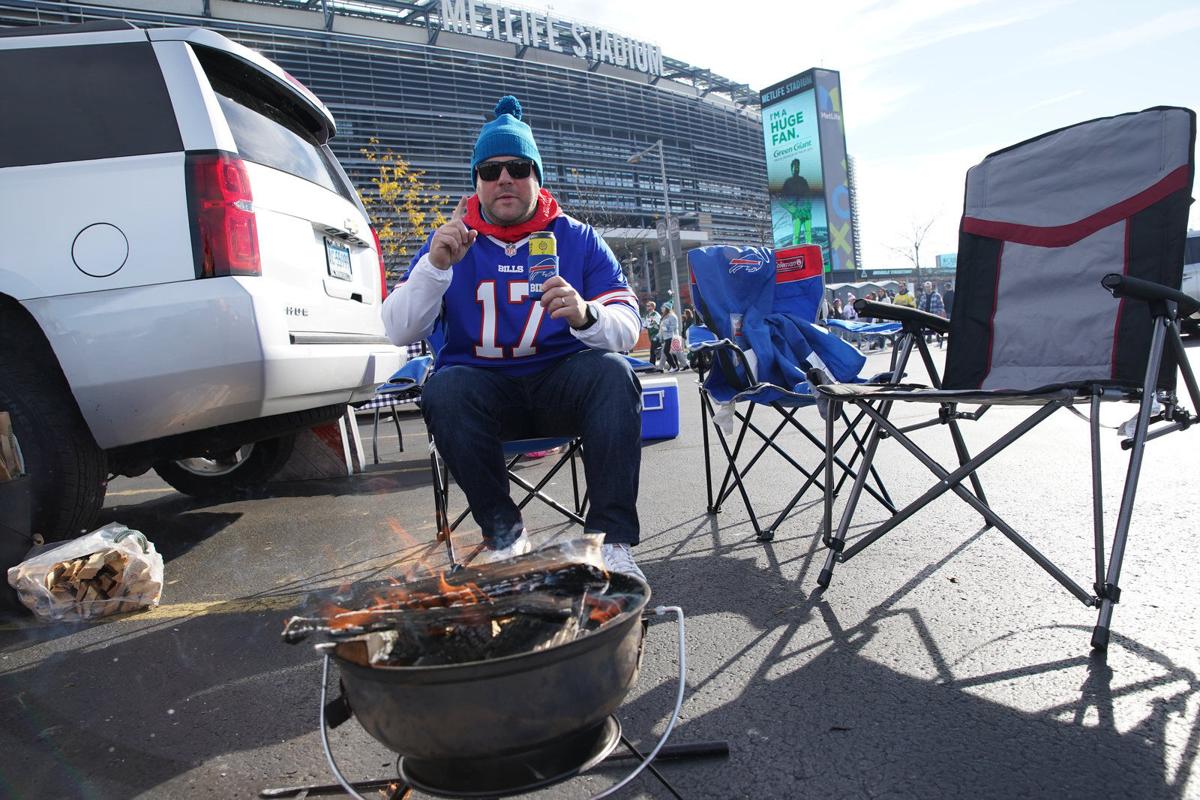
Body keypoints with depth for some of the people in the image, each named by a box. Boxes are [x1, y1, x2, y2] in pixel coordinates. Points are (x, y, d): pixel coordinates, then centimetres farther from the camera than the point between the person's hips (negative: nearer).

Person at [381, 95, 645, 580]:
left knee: (612, 372, -29)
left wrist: (586, 316, -28)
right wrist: (435, 264, -20)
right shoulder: (452, 243, 7)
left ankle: (611, 539, -23)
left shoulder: (576, 238, 7)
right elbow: (398, 332, -4)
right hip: (483, 386, 0)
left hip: (560, 384, 0)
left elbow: (628, 327, -4)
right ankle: (502, 531, -13)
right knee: (445, 390, -31)